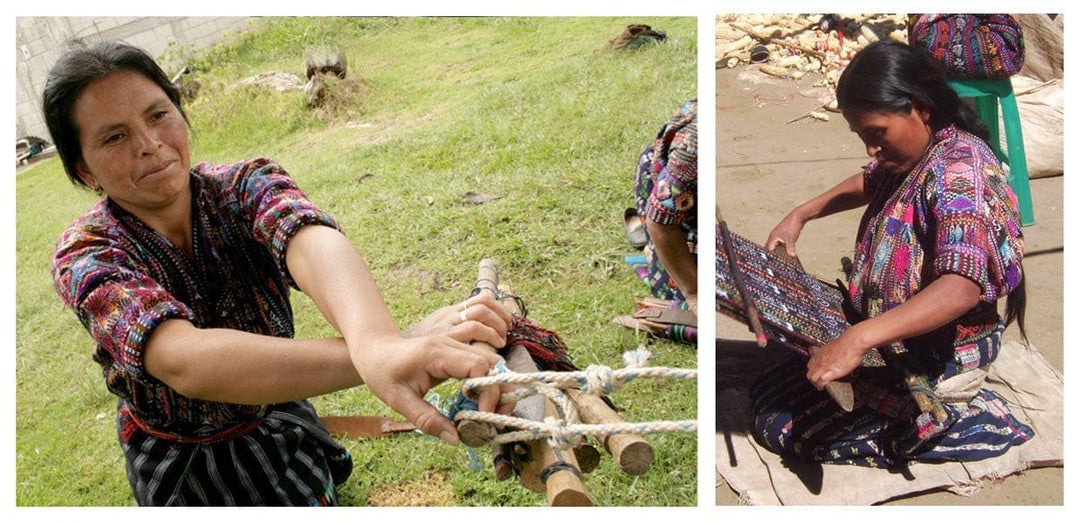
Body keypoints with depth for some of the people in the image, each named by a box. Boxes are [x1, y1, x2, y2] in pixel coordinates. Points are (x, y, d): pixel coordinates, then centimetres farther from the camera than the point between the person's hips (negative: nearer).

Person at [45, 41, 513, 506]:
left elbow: (309, 240, -45)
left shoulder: (243, 187, -21)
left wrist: (376, 341, -69)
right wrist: (374, 354, -64)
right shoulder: (85, 258, -27)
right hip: (177, 463, -1)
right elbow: (184, 362, -47)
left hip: (275, 425, 2)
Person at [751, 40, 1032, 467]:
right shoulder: (913, 155, 2)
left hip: (935, 362, -10)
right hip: (891, 338, 10)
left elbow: (962, 287, -44)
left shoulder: (958, 168, -28)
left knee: (777, 427, -6)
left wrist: (859, 339, -54)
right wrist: (800, 215, 14)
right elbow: (870, 183, 27)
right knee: (765, 395, 15)